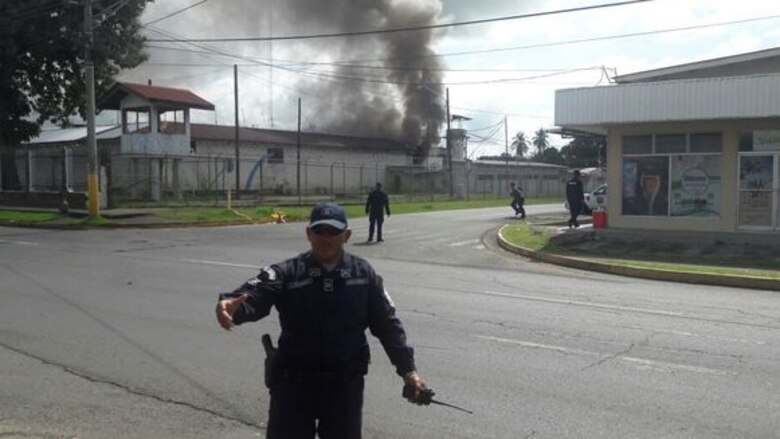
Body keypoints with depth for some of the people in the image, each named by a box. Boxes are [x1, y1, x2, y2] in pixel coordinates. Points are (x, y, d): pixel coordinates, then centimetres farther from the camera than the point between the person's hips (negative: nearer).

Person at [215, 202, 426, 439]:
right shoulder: (286, 273, -8)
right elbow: (253, 295, -25)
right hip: (293, 383, -1)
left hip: (346, 384, 2)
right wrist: (230, 306, -48)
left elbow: (387, 324, 4)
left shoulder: (364, 274, -1)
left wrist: (407, 369, -2)